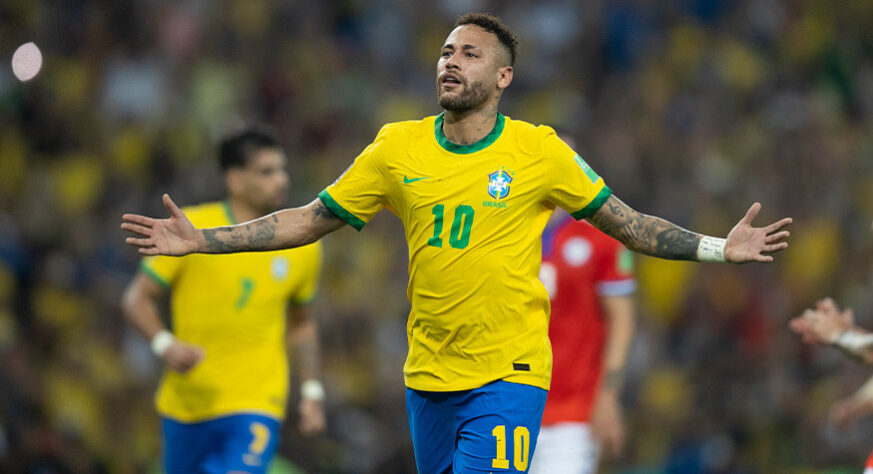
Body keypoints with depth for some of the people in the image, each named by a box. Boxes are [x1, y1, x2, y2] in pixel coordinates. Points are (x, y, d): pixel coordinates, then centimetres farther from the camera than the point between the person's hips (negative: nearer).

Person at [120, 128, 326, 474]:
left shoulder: (302, 248, 3)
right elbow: (137, 299, 0)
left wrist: (312, 392, 13)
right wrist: (164, 344, -18)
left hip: (257, 408, 0)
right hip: (187, 404, 0)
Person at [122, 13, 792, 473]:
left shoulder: (539, 152, -4)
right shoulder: (398, 148, 3)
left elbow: (628, 223, 4)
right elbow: (309, 221, 10)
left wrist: (719, 248, -7)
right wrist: (202, 240, 5)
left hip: (508, 375, -4)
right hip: (428, 374, 4)